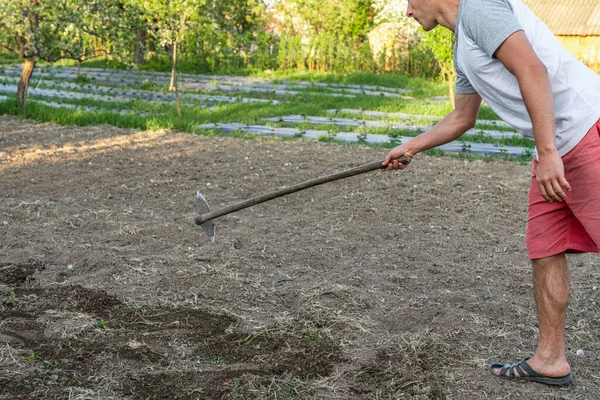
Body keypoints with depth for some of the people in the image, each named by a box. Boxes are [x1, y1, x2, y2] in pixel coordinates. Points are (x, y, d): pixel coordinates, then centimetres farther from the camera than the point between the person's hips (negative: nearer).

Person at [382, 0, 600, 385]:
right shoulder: (463, 48, 21)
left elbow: (532, 69, -21)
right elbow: (462, 118, 34)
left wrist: (547, 150, -25)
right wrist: (409, 148, 40)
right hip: (557, 150, 10)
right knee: (545, 250, 10)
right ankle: (550, 360, 21)